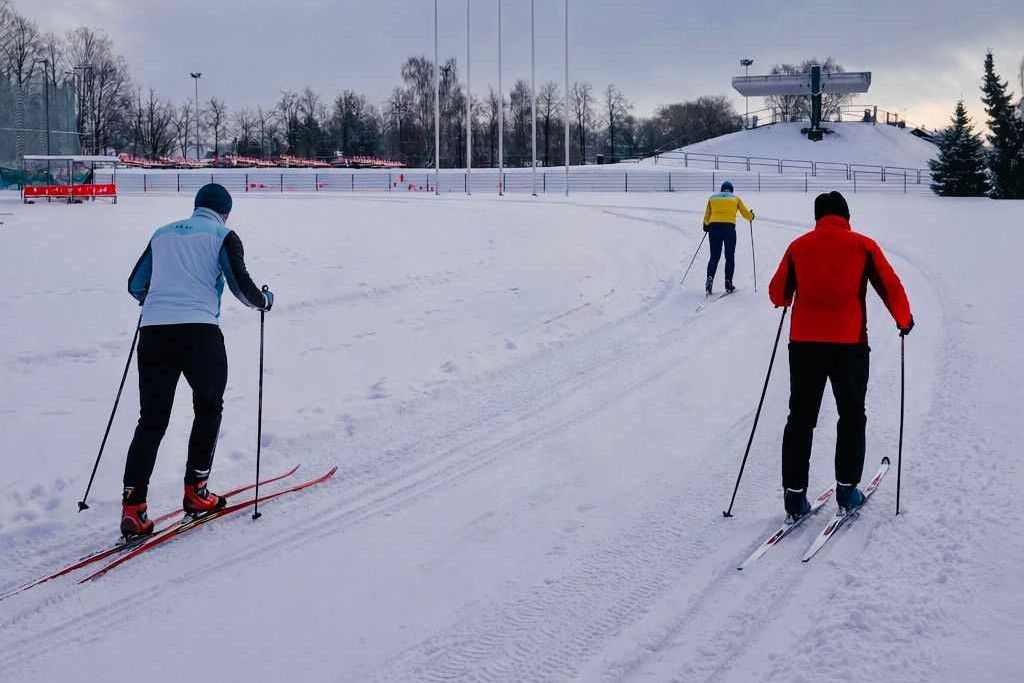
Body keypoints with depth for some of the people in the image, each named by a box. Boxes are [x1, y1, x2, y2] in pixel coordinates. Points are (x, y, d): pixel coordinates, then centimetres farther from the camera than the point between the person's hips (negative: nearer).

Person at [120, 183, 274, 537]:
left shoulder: (163, 234, 21)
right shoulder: (223, 235, 6)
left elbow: (136, 285, 25)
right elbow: (241, 285, -3)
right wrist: (264, 300, 18)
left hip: (153, 332, 4)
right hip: (199, 332, -4)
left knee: (152, 419, 6)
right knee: (208, 408, 18)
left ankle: (132, 506, -4)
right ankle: (195, 491, 16)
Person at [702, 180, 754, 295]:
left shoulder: (712, 198, 13)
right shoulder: (736, 199, 10)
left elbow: (706, 217, 16)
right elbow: (747, 214, 15)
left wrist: (706, 226, 35)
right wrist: (751, 216, 38)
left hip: (714, 228, 1)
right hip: (729, 229, -1)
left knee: (714, 256, 6)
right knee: (730, 257, 10)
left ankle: (710, 278, -16)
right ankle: (728, 283, 8)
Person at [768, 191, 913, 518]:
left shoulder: (799, 246, 5)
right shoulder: (863, 246, 1)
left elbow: (778, 293, 10)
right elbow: (891, 287, 3)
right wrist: (904, 320, 21)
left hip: (804, 342, 1)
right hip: (849, 344, -1)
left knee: (801, 419, 8)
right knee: (851, 417, 15)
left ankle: (795, 494, 5)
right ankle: (847, 490, 15)